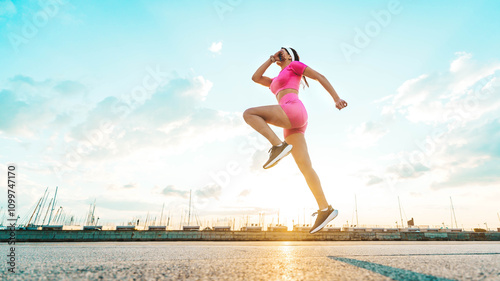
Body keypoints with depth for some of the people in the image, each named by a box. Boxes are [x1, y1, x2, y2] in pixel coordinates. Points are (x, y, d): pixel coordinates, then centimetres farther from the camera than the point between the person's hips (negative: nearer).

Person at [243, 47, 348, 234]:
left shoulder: (294, 65, 19)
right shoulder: (276, 81, 39)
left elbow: (319, 77, 10)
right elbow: (256, 78, 31)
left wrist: (336, 98, 0)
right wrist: (271, 59, 35)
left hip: (294, 111, -7)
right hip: (291, 125, 8)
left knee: (249, 113, -15)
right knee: (305, 167, -4)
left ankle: (278, 146, -25)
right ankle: (325, 209, -5)